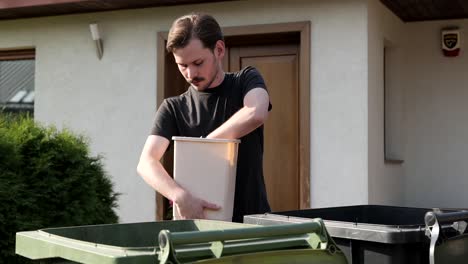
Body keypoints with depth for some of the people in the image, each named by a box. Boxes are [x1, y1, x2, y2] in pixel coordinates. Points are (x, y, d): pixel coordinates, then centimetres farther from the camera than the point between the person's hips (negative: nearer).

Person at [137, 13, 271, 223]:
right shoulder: (173, 108, 5)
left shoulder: (246, 80, 4)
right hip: (198, 220, 1)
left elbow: (255, 114, -18)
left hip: (252, 216, -1)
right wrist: (180, 196, -26)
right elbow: (146, 163, -9)